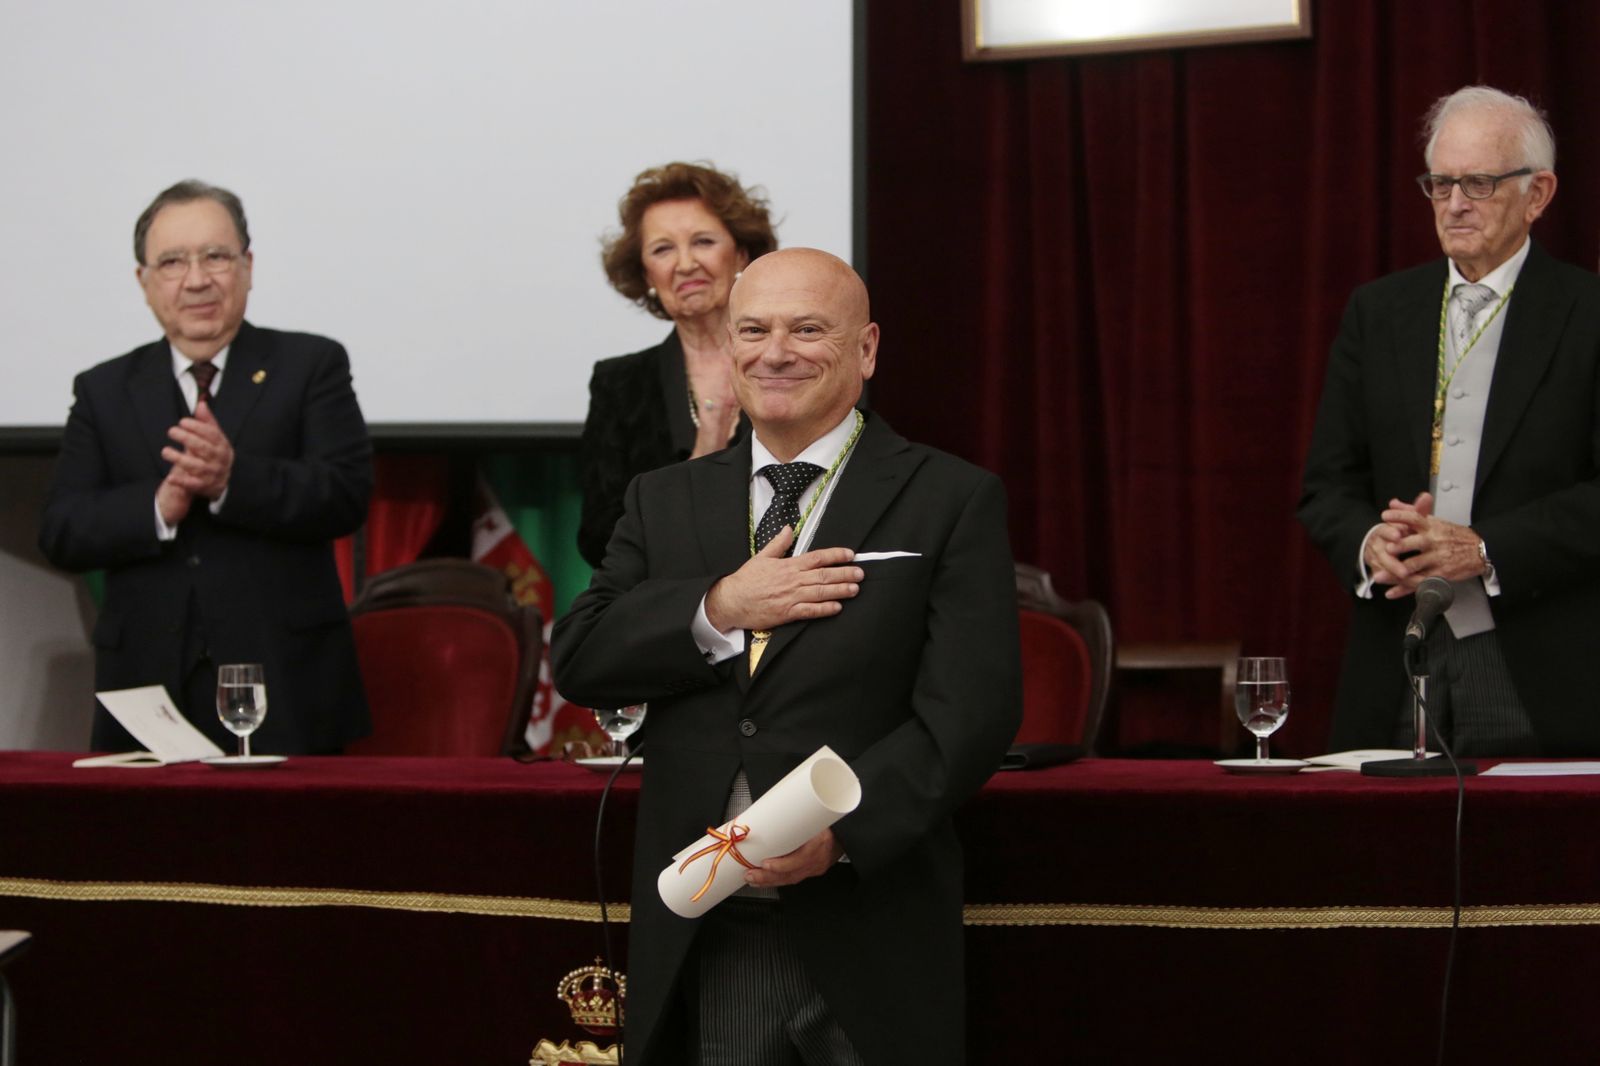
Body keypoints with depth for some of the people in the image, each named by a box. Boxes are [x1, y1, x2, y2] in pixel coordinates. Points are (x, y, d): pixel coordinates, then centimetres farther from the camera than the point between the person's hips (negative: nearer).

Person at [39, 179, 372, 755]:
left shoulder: (312, 366, 6)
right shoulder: (102, 390, 13)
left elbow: (347, 496, -6)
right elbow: (60, 533, 3)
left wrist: (233, 478, -22)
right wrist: (159, 507, -15)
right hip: (149, 686, 2)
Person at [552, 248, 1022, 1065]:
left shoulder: (952, 501, 0)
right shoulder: (663, 501, 14)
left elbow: (970, 710, -9)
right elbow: (578, 659, 4)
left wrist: (842, 827, -22)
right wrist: (718, 610, -12)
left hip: (865, 941, -3)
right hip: (694, 944, 3)